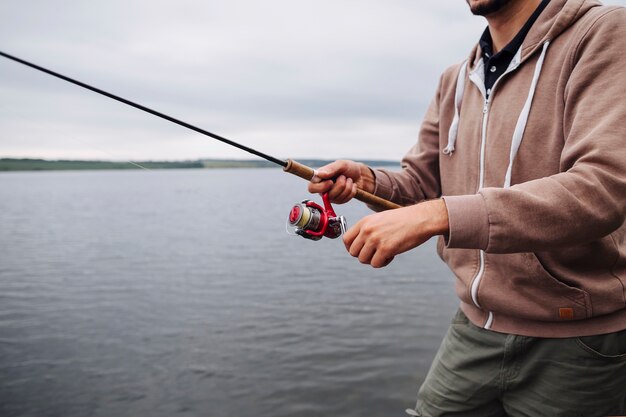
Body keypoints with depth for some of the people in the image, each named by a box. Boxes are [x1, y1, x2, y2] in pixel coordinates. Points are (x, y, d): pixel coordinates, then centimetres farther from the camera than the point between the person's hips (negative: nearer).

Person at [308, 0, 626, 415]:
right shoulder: (455, 82, 8)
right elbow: (421, 184, 11)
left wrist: (437, 215, -33)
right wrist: (366, 180, -11)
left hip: (574, 339, -5)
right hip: (476, 327, 5)